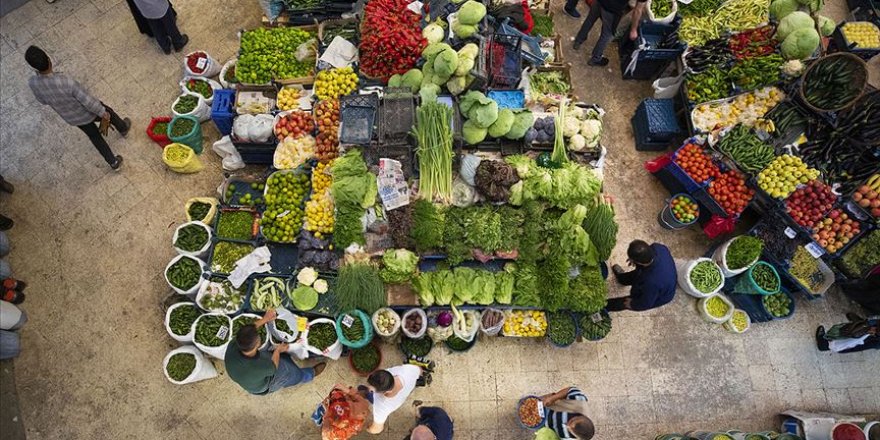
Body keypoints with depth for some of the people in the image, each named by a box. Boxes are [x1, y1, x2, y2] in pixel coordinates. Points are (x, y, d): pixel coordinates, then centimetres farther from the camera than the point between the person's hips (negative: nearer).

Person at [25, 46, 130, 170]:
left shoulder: (33, 83, -25)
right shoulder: (66, 82, -41)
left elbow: (43, 101, -3)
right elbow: (88, 101, -29)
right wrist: (103, 113, -13)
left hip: (71, 118, 4)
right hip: (88, 112, -4)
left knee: (94, 136, 28)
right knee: (109, 112, 30)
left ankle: (114, 162, 41)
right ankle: (123, 129, 60)